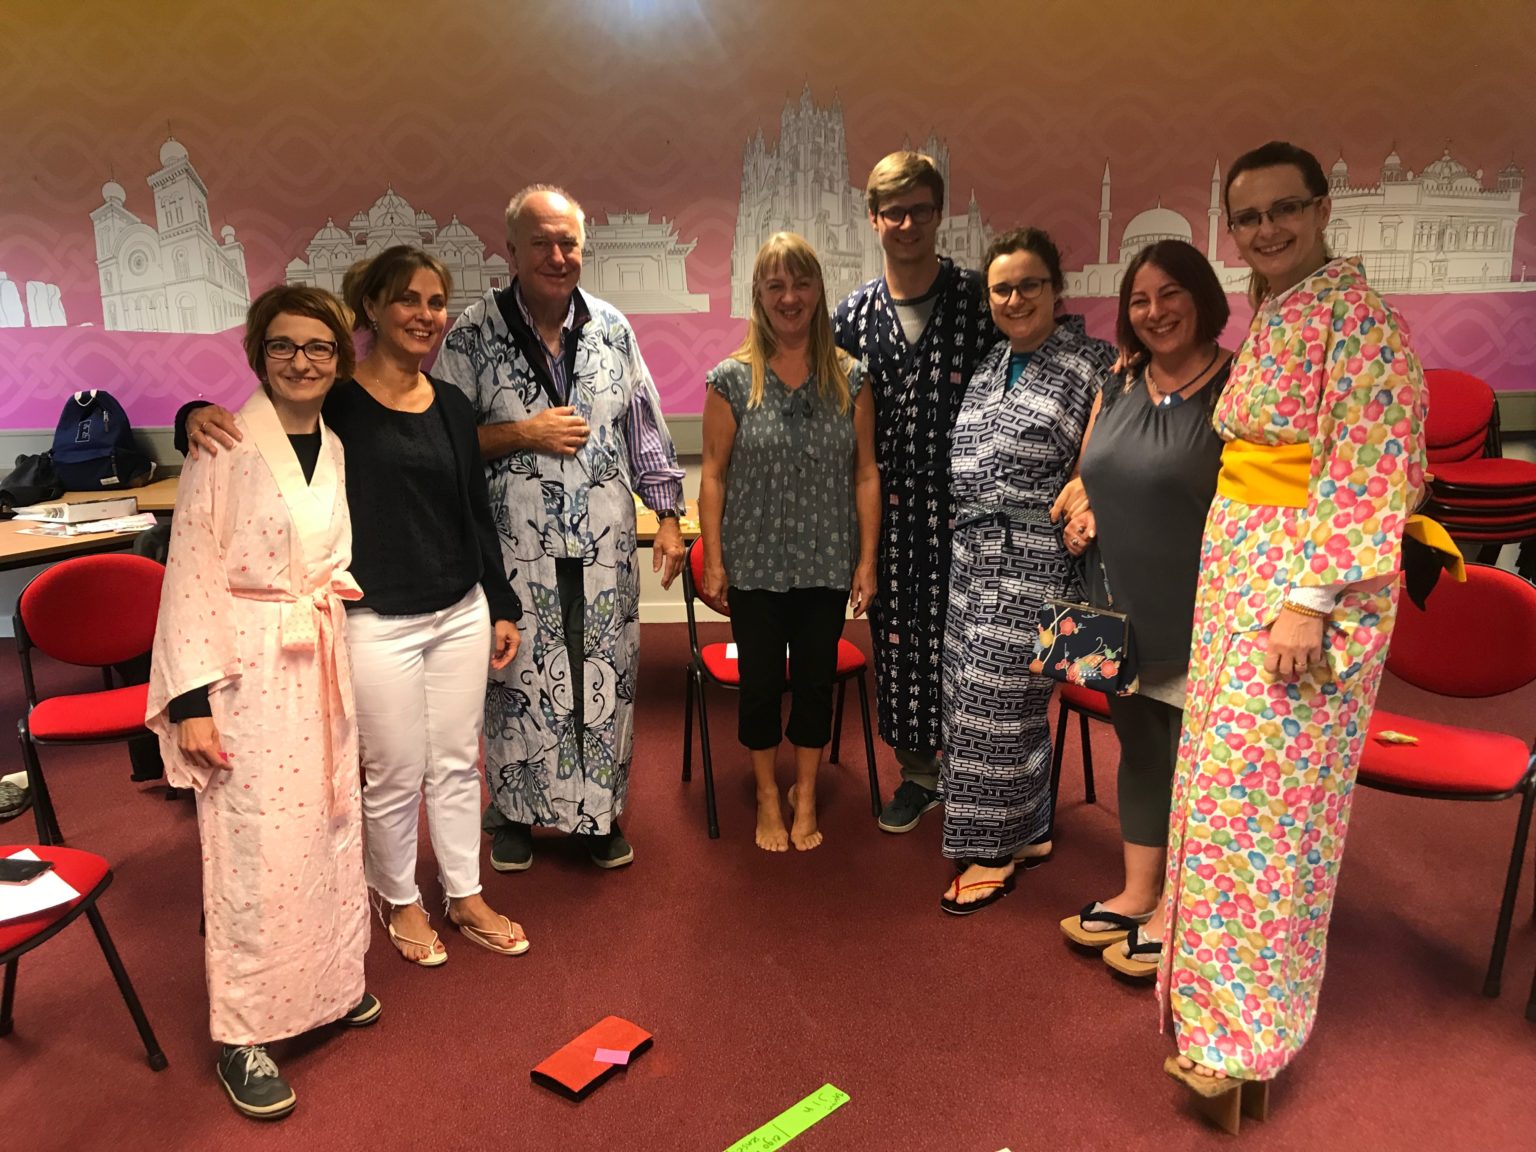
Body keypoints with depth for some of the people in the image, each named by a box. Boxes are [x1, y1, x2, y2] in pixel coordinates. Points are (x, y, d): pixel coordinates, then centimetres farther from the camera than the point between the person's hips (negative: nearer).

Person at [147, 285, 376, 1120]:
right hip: (246, 672, -6)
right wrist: (191, 700, -15)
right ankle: (241, 1034, 16)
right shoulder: (227, 446, -9)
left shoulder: (337, 448, 10)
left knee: (331, 831, 14)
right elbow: (189, 575, -11)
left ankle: (329, 980, 35)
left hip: (323, 667, 6)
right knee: (255, 853, 0)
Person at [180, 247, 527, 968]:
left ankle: (465, 897, 34)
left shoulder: (452, 406, 6)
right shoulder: (334, 400, -9)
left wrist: (502, 607, 13)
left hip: (461, 614, 5)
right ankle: (400, 902, 33)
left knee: (459, 762, 16)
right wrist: (200, 415, -29)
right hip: (378, 624, -5)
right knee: (395, 776, 9)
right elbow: (247, 434, -6)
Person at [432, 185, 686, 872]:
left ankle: (600, 810, 30)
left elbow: (645, 426, 9)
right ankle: (513, 811, 31)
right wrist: (522, 434, -15)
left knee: (605, 679, 11)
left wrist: (667, 516, 6)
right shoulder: (472, 334, -5)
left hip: (605, 545, 3)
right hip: (516, 549, -2)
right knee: (519, 680, 10)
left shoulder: (612, 328, 5)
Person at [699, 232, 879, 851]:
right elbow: (713, 474, -3)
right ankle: (768, 799, 32)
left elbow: (865, 473, 1)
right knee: (761, 682, 11)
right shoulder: (731, 378, -5)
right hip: (755, 564, -1)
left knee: (816, 680, 12)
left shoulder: (849, 377, -1)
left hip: (827, 565, 1)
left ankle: (805, 795, 34)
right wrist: (713, 560, -5)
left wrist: (867, 559, -3)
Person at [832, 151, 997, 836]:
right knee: (896, 637, 10)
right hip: (889, 508, 3)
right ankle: (919, 771, 28)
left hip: (963, 500, -3)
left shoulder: (980, 299, -3)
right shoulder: (855, 313, 6)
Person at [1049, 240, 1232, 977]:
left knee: (1193, 760, 8)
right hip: (1121, 609, 7)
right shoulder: (1119, 385, 8)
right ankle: (1136, 894, 35)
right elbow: (1088, 473, 19)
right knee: (1138, 746, 18)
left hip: (1196, 617, -6)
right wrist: (1078, 506, -2)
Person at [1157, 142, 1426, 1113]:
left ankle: (1248, 1027, 14)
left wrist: (1309, 596, -22)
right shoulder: (1272, 316, 13)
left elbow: (1371, 469, -18)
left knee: (1261, 789, -2)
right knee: (1232, 772, 15)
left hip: (1306, 578, -8)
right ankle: (1226, 981, 32)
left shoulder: (1356, 315, -13)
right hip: (1239, 570, 9)